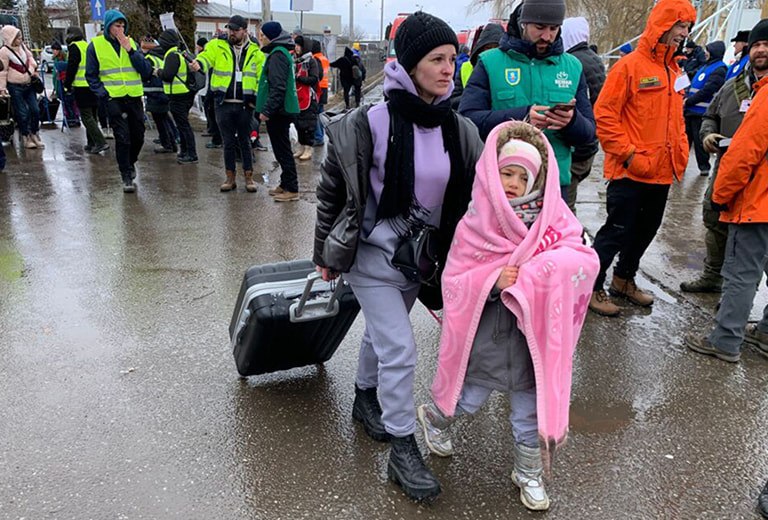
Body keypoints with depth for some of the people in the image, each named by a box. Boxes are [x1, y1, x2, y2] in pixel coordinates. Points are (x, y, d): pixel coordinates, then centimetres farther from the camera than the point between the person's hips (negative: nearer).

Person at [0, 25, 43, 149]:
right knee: (22, 113, -3)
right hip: (15, 87, -6)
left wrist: (34, 69, 9)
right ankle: (25, 138, 10)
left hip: (29, 84, 6)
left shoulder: (22, 45, 5)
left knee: (35, 110, 3)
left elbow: (30, 57, 24)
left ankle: (34, 135, 18)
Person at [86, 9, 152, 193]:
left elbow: (146, 70, 0)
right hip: (113, 98, -3)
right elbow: (91, 75, 6)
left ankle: (130, 162, 37)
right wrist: (103, 93, -7)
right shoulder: (95, 45, 2)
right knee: (122, 138, -9)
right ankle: (126, 177, 1)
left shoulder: (131, 43, 9)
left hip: (134, 97, 3)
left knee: (138, 136, 9)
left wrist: (130, 50, -9)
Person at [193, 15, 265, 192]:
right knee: (228, 142, 7)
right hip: (223, 104, 0)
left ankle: (249, 178, 15)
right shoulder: (217, 46, 4)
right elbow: (206, 57, -11)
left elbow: (261, 77, 7)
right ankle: (230, 178, 16)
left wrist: (257, 99, -3)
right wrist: (199, 63, -34)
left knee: (245, 142, 7)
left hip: (245, 104, 0)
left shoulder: (255, 52, 6)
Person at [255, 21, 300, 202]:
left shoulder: (277, 55, -14)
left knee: (282, 150, -6)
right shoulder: (281, 52, 17)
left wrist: (267, 110, -22)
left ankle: (292, 190, -2)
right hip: (282, 110, 10)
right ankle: (285, 184, 24)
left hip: (279, 112, -10)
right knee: (281, 149, 15)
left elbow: (278, 87, -22)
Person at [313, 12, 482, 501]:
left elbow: (469, 200, 4)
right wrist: (326, 254, -2)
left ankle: (366, 398, 49)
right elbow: (331, 192, -9)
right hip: (372, 254, -5)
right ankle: (404, 451, 12)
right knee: (399, 348, -5)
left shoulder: (460, 131, -6)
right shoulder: (367, 125, -20)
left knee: (383, 331, 23)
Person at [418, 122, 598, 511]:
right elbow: (454, 281, -8)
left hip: (533, 332, 2)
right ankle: (434, 417, 46)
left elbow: (586, 258, -16)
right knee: (471, 398, 12)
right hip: (486, 330, -1)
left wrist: (540, 268, -31)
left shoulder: (552, 216, -6)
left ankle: (529, 474, 39)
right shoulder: (476, 223, -9)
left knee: (530, 407, 14)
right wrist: (493, 281, -25)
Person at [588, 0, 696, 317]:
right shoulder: (630, 65, -11)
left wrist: (680, 154, 12)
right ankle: (592, 287, 12)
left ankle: (624, 280, 35)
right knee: (617, 231, -3)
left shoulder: (673, 71, 14)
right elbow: (604, 114, -15)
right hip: (630, 173, -8)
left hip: (661, 173, 8)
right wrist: (628, 154, -17)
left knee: (646, 230, 17)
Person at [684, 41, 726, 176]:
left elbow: (707, 91, -19)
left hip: (701, 112, -8)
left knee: (699, 140, -1)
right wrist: (686, 98, 5)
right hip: (691, 110, 8)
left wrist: (688, 101, -16)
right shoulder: (705, 66, 18)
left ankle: (704, 167, 12)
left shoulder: (719, 70, -11)